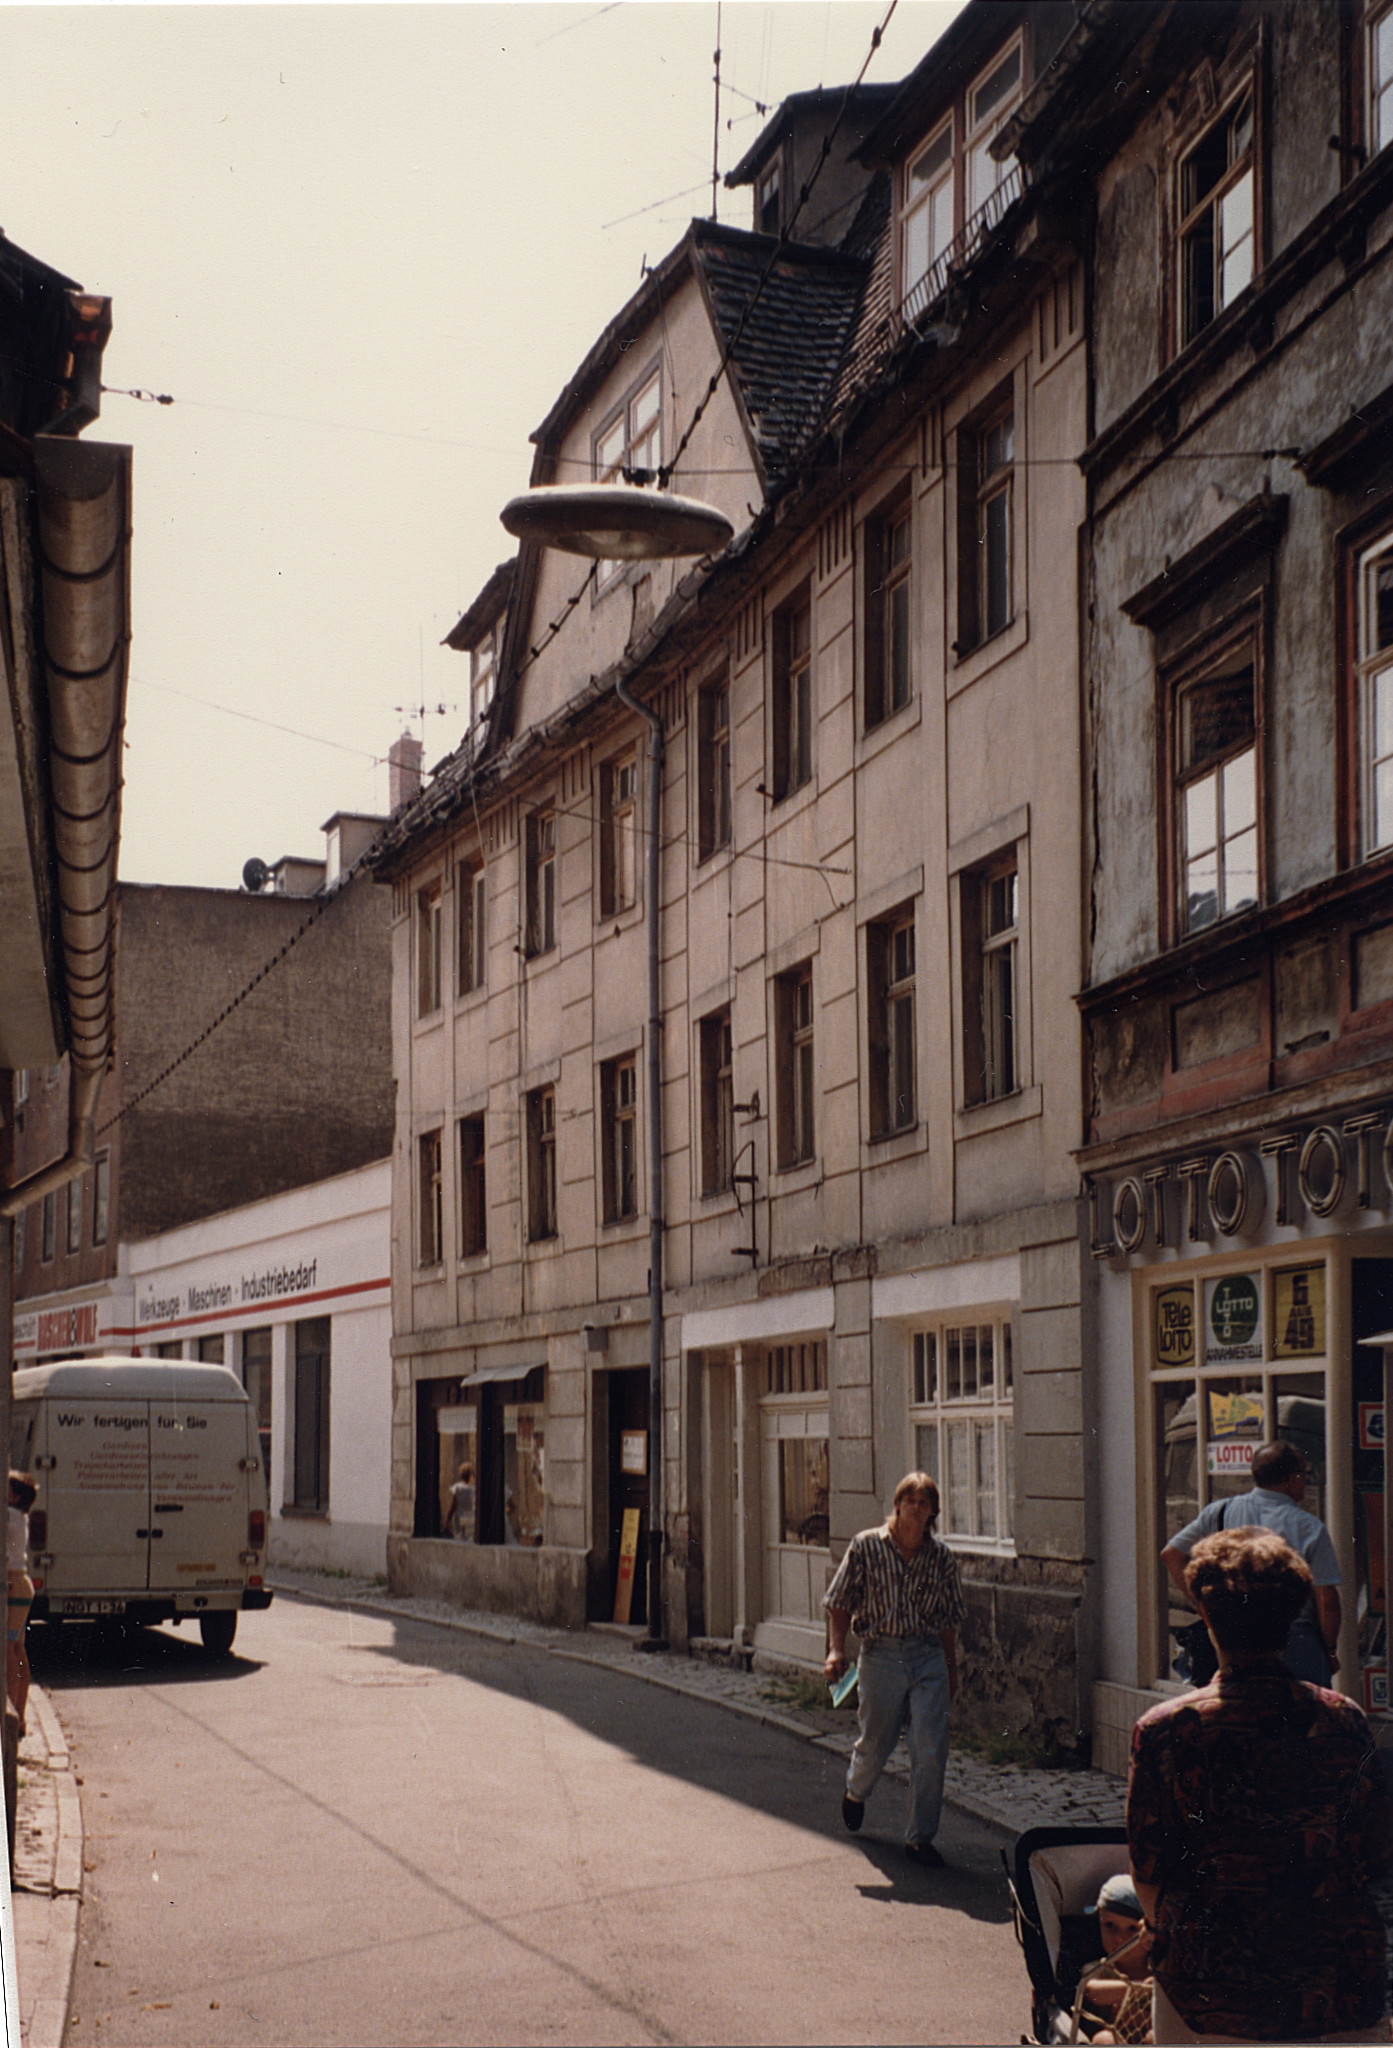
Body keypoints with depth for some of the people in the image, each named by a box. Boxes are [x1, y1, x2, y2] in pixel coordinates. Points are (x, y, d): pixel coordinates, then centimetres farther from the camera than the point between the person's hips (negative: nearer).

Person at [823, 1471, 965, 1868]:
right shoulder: (866, 1546, -4)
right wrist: (837, 1650, -11)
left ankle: (920, 1838, 6)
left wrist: (951, 1669, 14)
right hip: (881, 1653, -1)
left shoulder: (941, 1558, 3)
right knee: (876, 1743, 13)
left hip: (929, 1658, 1)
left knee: (931, 1750, -7)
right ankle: (856, 1791, 47)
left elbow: (948, 1619, 12)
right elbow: (841, 1603, 0)